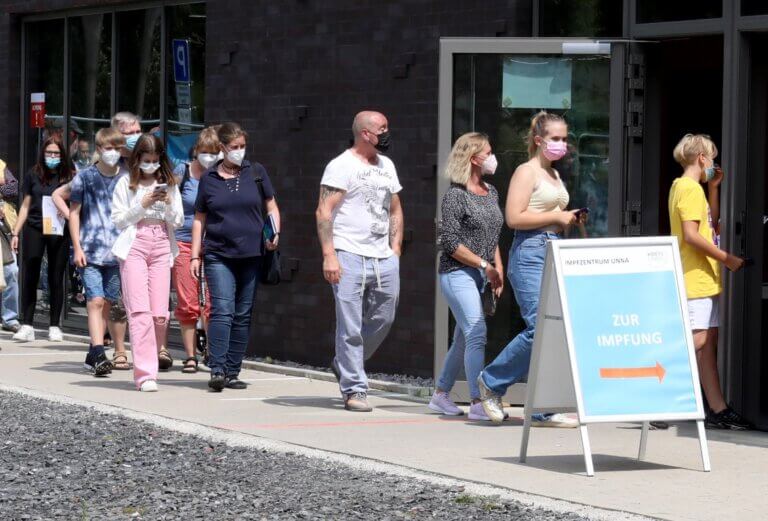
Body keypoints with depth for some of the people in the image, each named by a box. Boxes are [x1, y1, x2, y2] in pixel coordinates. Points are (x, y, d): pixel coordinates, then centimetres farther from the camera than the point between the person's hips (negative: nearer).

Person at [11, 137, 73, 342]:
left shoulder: (68, 177, 4)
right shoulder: (34, 175, 8)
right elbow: (26, 205, 13)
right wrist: (15, 232, 9)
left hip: (59, 232, -1)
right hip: (34, 230, 1)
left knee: (56, 279, 4)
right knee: (30, 277, -1)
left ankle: (54, 326, 11)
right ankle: (26, 325, 2)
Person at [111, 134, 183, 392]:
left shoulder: (169, 184, 14)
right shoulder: (126, 183, 6)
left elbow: (178, 221, 13)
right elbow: (118, 220, 3)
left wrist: (168, 203, -6)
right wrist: (143, 205, -8)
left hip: (162, 247, 3)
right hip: (134, 245, -3)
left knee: (160, 314, -4)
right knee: (140, 311, -13)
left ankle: (146, 363, 14)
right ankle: (145, 373, -16)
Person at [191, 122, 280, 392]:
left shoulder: (256, 172, 7)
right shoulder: (209, 178, 5)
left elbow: (272, 207, 13)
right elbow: (199, 219, 10)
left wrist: (274, 233, -5)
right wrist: (195, 255, 5)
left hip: (251, 255, 2)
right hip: (218, 255, -2)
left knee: (243, 316, 5)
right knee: (222, 311, -15)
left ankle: (232, 372, 12)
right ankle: (217, 371, -18)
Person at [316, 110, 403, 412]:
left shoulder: (386, 166, 17)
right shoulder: (342, 166, -5)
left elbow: (395, 210, 25)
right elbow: (324, 212, -10)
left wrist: (395, 250, 14)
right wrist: (329, 256, -18)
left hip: (384, 259, 7)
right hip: (350, 258, -7)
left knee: (383, 319, 11)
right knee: (351, 327, -5)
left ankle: (344, 365, 32)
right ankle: (354, 390, 0)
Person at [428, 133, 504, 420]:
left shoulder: (491, 192, 13)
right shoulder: (455, 195, -10)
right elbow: (450, 242, -14)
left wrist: (498, 270, 11)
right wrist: (483, 265, -15)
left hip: (481, 277, 8)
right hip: (458, 274, -8)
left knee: (463, 338, 12)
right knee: (477, 333, -17)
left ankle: (441, 395, 24)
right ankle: (478, 402, -19)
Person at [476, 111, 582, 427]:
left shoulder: (555, 175, 21)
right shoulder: (526, 172, -5)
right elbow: (514, 218, -16)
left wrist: (568, 220, 10)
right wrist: (557, 216, -12)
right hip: (530, 253, -9)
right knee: (540, 327, -17)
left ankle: (543, 411, 4)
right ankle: (491, 381, 2)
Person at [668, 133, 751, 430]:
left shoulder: (683, 186, 19)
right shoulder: (690, 188, -12)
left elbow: (711, 225, 22)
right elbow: (691, 235, -20)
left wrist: (714, 187, 19)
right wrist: (726, 259, -15)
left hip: (703, 280, 11)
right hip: (694, 279, -11)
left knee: (708, 343, 8)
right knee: (696, 342, -13)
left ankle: (718, 409, 9)